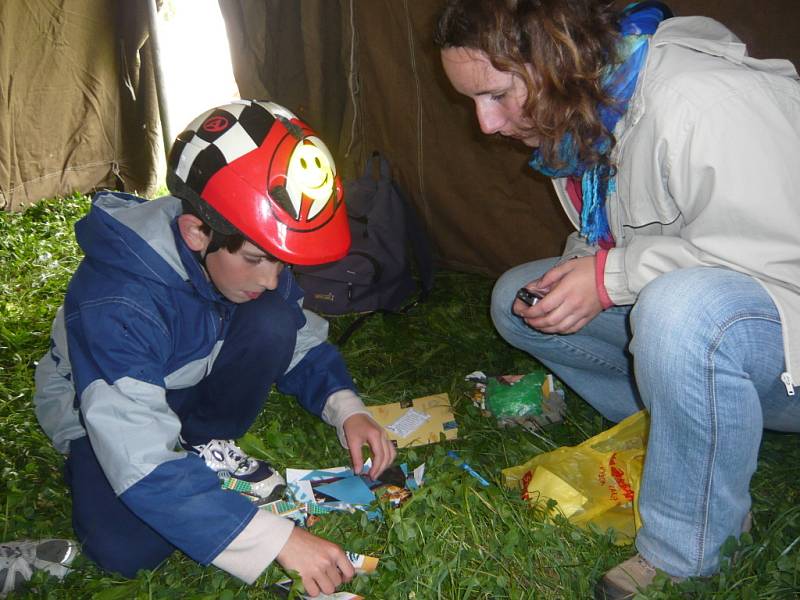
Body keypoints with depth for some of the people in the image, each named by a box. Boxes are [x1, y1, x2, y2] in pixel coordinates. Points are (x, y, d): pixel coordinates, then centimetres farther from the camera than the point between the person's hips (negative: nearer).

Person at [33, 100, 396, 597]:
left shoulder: (255, 254, -21)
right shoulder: (114, 304, -39)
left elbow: (305, 347, -4)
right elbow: (144, 466, -41)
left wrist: (346, 408, -24)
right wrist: (279, 541, -43)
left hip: (189, 388, 5)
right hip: (101, 408, -4)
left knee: (273, 323, -25)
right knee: (127, 549, -29)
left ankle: (208, 447, -3)